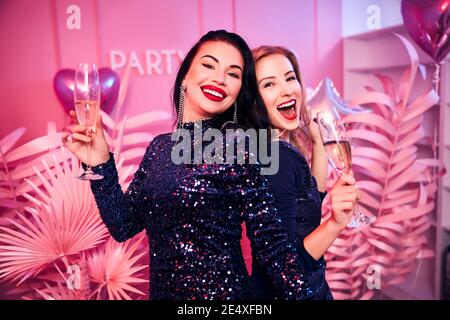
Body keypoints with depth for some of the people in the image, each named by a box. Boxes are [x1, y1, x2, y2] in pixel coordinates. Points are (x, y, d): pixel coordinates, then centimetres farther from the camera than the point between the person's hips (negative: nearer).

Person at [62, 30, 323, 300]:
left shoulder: (237, 149, -16)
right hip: (162, 291, 5)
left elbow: (271, 245, -15)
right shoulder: (160, 146, -1)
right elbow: (124, 226, 0)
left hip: (221, 291, -5)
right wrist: (100, 163, -9)